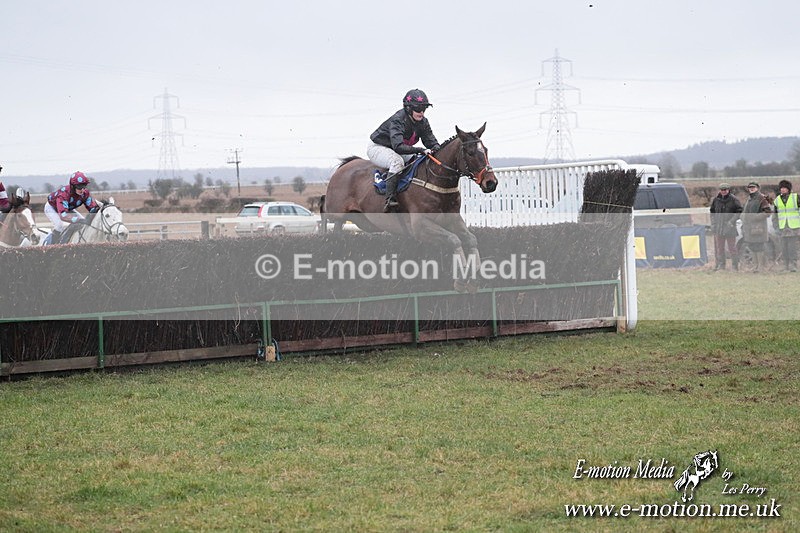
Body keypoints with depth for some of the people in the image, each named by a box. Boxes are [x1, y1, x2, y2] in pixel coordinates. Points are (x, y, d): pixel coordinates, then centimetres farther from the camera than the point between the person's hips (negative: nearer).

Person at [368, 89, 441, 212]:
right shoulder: (398, 120, -31)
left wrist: (437, 149, -31)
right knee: (397, 161, -38)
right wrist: (421, 150, -52)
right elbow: (398, 146, -43)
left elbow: (431, 141, -6)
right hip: (377, 147, -8)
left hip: (396, 151, 8)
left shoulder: (423, 122, -7)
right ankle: (390, 200, -41)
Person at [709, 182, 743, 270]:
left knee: (732, 247, -3)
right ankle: (721, 265, 15)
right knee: (719, 248, 8)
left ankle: (734, 266, 2)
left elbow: (739, 212, -3)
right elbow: (712, 212, 19)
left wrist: (732, 221, -14)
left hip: (730, 227, -5)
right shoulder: (716, 200, 10)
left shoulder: (733, 200, -4)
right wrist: (713, 223, 8)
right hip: (718, 227, 5)